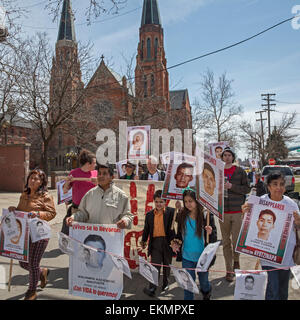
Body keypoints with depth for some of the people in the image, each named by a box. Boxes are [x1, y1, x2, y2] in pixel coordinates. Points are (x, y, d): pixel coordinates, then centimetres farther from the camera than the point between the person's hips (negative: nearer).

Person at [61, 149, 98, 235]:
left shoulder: (95, 173, 4)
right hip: (76, 208, -1)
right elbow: (65, 191, 6)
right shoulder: (74, 172, 1)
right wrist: (67, 182, -13)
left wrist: (97, 183, -11)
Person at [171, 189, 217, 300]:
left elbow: (214, 238, -9)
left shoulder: (207, 215, -14)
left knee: (203, 281, 20)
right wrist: (175, 242, -10)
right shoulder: (182, 216, -6)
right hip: (187, 257, 1)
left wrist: (210, 233, -31)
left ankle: (207, 293, 53)